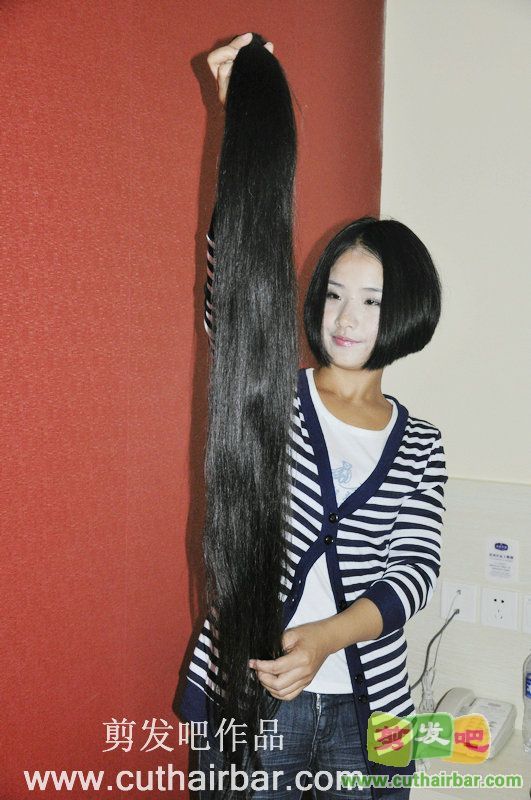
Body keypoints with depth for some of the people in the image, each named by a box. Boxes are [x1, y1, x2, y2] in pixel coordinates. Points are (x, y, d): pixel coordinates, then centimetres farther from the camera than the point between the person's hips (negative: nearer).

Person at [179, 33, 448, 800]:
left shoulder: (420, 446, 1)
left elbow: (414, 570, -10)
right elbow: (231, 298, -22)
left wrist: (325, 636, -29)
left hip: (368, 708, 2)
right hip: (246, 696, -1)